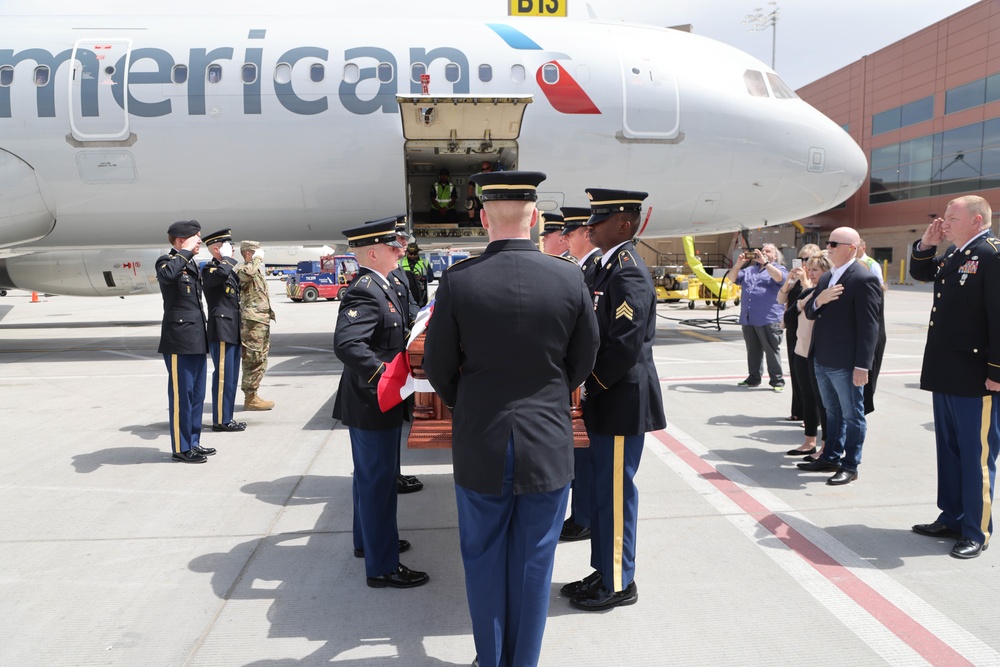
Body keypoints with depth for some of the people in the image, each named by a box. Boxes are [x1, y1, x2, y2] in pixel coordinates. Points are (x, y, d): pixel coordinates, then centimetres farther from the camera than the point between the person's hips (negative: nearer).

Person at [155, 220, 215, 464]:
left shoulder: (192, 264, 17)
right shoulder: (168, 261, -9)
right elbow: (166, 274, -36)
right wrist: (186, 252, -24)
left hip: (196, 340, 9)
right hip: (178, 340, -9)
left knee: (197, 394, 14)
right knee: (181, 394, -2)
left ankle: (193, 443, 24)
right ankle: (180, 448, 7)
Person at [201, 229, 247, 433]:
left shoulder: (231, 269, 18)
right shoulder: (209, 269, -10)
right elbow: (222, 273, -34)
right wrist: (225, 257, -17)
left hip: (233, 331, 9)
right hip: (221, 331, -9)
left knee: (231, 377, 13)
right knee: (223, 377, -5)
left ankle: (227, 418, 20)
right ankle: (220, 420, 1)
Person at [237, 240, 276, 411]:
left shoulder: (256, 270, 21)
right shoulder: (242, 269, -10)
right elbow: (247, 274, -37)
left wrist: (268, 314, 28)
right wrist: (256, 259, -21)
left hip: (262, 321, 10)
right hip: (252, 321, -10)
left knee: (260, 360, 15)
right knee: (254, 360, -7)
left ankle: (252, 396, 22)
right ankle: (250, 398, -2)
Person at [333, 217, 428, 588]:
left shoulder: (375, 287, 10)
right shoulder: (365, 292, -23)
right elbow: (346, 344, -35)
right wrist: (387, 375, -37)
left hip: (380, 401, 11)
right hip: (372, 404, -11)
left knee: (373, 477, 23)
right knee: (377, 482, 0)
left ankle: (371, 539, 41)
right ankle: (382, 567, 11)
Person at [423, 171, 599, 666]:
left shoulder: (457, 281, -13)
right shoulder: (569, 277, -10)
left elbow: (438, 366, -4)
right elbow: (583, 360, 1)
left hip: (479, 446, 0)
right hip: (548, 446, 1)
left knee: (484, 560, 17)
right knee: (533, 564, 15)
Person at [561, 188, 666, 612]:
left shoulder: (628, 273, -18)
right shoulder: (611, 266, 13)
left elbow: (626, 345, -24)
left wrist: (592, 383, -14)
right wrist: (591, 386, 9)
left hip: (623, 402, -10)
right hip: (608, 400, 10)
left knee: (616, 493, 3)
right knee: (604, 490, 18)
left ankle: (618, 584, 18)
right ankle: (605, 572, 32)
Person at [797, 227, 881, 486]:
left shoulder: (864, 279, -14)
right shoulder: (826, 278, 13)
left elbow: (868, 326, -18)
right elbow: (810, 313, 14)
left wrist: (862, 365, -21)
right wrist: (818, 301, -10)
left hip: (846, 362, -8)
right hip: (822, 359, 8)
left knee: (852, 414, 6)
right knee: (833, 412, 20)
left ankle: (850, 466, 16)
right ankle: (830, 458, 31)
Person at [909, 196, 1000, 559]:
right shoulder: (951, 254, 11)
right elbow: (919, 272, 30)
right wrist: (926, 244, 10)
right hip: (946, 374, 9)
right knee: (949, 449, 17)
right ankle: (952, 518, 30)